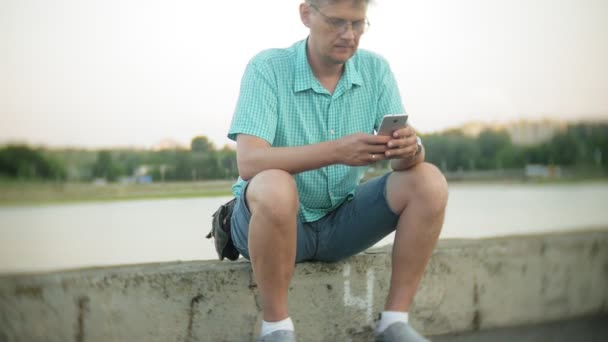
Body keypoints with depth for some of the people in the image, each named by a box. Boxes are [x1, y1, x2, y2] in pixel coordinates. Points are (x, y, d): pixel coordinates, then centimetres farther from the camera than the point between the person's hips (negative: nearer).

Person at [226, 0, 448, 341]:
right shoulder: (268, 68, -15)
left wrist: (411, 150, -33)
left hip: (340, 221, 4)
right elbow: (249, 161, -27)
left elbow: (406, 159, -7)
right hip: (272, 218, -4)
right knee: (274, 187, -37)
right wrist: (336, 151, -40)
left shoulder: (375, 69, -3)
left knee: (429, 182, -14)